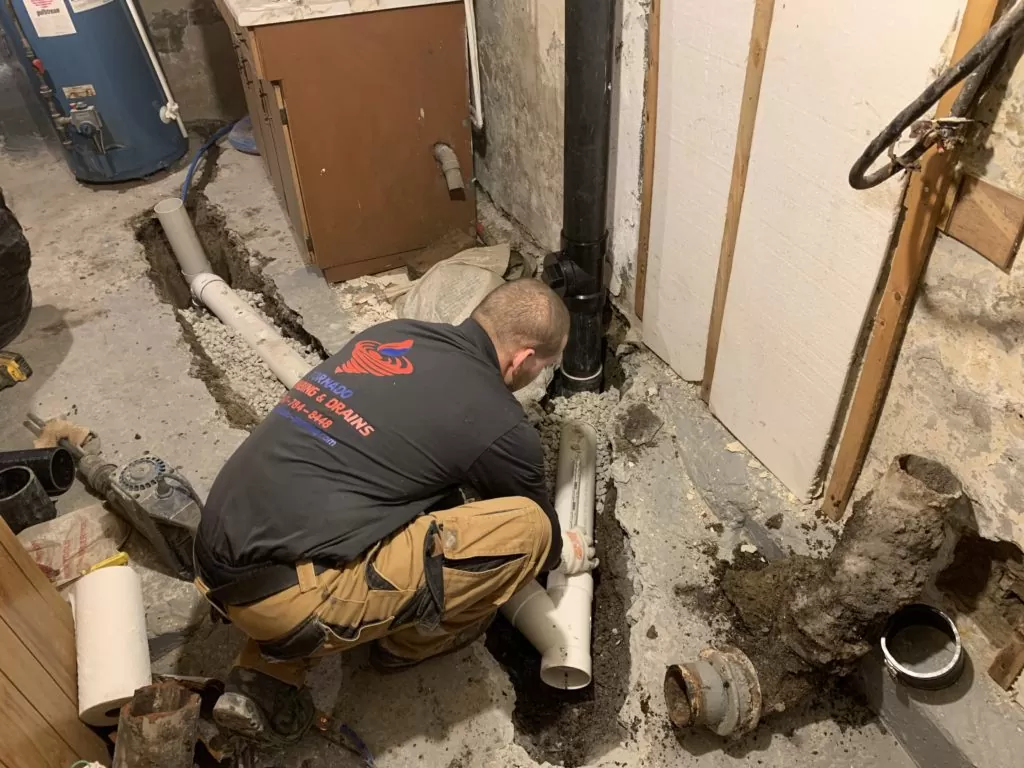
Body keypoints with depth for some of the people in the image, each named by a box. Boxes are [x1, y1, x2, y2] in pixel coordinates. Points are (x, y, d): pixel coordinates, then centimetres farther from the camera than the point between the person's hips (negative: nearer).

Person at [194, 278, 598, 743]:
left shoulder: (391, 334, 15)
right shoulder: (499, 423, -5)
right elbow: (530, 523, 15)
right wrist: (563, 552, 38)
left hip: (221, 565, 8)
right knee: (527, 528, -6)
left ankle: (264, 681, 21)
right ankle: (411, 642, 20)